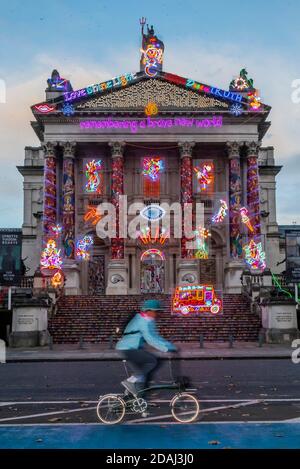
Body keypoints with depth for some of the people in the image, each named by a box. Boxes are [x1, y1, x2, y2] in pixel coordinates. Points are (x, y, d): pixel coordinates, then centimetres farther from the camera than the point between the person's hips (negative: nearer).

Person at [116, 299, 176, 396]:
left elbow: (155, 337, 16)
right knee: (153, 361, -15)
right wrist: (166, 348, -27)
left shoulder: (147, 320, 15)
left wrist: (170, 345, 8)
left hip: (130, 349, 11)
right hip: (128, 349, -11)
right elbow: (151, 340, -26)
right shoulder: (144, 322, -18)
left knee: (142, 373, 12)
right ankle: (130, 381, -11)